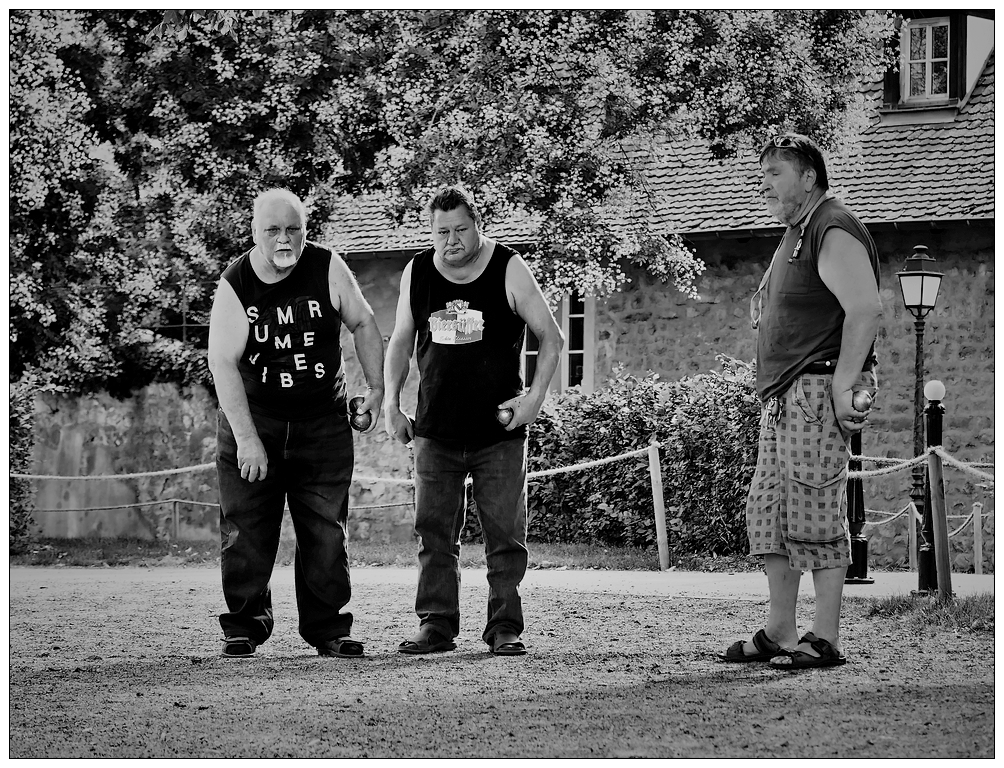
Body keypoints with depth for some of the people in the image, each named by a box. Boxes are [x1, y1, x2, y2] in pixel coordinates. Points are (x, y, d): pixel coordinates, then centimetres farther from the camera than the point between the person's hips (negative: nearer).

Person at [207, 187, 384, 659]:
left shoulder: (328, 269, -7)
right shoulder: (234, 286, -12)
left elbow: (362, 324, 9)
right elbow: (223, 363, -16)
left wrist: (376, 387, 5)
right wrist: (247, 438, -23)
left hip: (323, 424, 1)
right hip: (253, 419, -1)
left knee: (325, 532, 2)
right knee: (246, 532, -2)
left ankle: (328, 629, 10)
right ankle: (244, 627, 8)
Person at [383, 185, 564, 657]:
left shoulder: (508, 271, -5)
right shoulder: (417, 273, 4)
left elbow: (551, 339, 1)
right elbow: (400, 341, 16)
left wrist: (534, 396, -10)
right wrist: (391, 402, 6)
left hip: (499, 433, -2)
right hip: (435, 432, 3)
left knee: (505, 536, -1)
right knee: (434, 533, 2)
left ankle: (505, 628, 5)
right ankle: (436, 626, 7)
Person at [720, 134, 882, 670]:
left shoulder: (833, 233, -11)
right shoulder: (795, 234, 21)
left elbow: (865, 309, -23)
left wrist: (843, 386, -25)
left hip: (817, 393, -10)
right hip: (782, 398, 10)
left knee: (815, 514, -9)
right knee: (768, 511, 9)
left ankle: (825, 641, -6)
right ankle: (778, 634, 14)